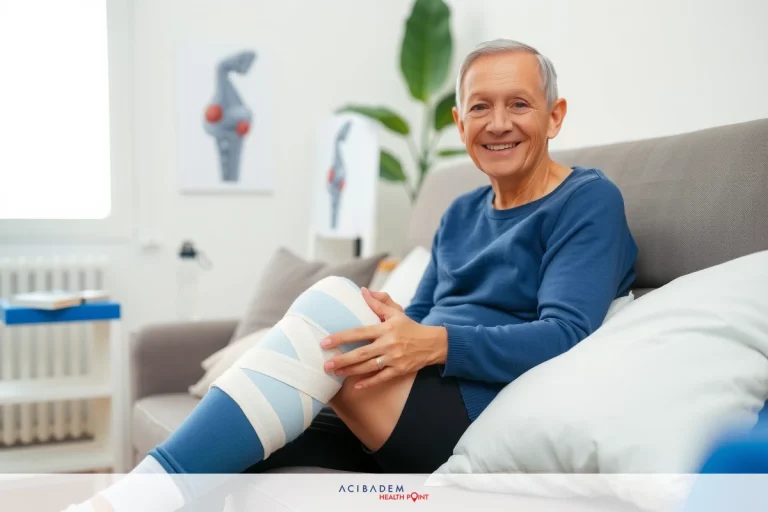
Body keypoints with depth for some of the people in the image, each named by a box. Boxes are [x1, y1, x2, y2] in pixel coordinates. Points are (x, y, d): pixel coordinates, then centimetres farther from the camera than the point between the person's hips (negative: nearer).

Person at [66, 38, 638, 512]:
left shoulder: (589, 202, 0)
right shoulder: (462, 214, 22)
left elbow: (566, 337, -13)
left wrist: (435, 344, -28)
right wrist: (395, 329, -7)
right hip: (417, 417, 7)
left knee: (335, 301, -29)